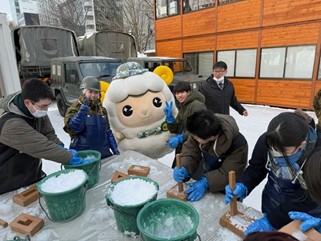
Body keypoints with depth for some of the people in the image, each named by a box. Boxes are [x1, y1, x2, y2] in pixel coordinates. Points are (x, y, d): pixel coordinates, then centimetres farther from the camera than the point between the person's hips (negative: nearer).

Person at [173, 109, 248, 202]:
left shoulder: (238, 144, -36)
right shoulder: (200, 131, -26)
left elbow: (228, 173, -30)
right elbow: (190, 151, -18)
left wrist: (205, 182, -40)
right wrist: (183, 169, -36)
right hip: (203, 175, 4)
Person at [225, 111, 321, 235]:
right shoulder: (266, 140, -24)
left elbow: (307, 199, -26)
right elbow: (256, 169, -9)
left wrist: (270, 220, -28)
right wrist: (242, 185, -28)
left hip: (307, 213, -2)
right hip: (272, 202, 3)